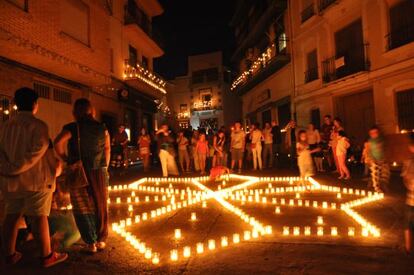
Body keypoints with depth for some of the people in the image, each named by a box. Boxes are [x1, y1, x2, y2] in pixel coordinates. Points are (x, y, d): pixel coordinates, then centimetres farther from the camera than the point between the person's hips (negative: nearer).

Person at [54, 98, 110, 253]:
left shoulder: (71, 128, -6)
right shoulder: (102, 128, 3)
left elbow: (58, 143, -21)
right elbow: (108, 150, 5)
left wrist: (66, 160, -8)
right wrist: (104, 167, 12)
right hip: (100, 173, 3)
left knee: (83, 209, 10)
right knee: (100, 207, 15)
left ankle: (91, 243, 13)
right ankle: (101, 240, 23)